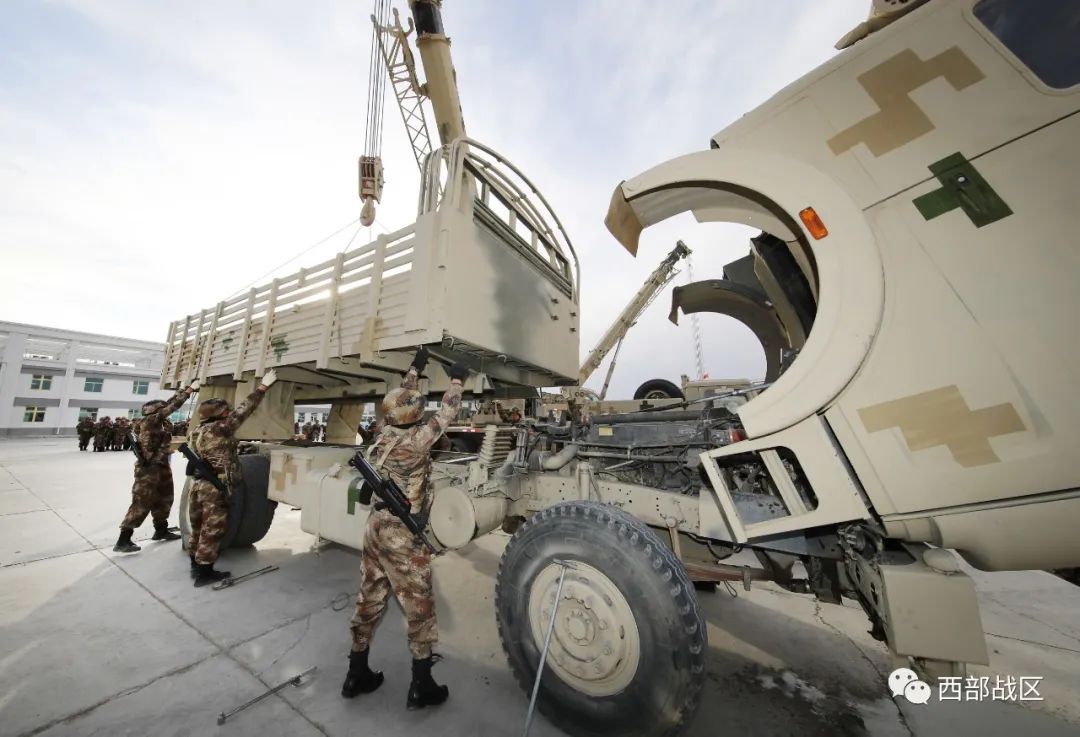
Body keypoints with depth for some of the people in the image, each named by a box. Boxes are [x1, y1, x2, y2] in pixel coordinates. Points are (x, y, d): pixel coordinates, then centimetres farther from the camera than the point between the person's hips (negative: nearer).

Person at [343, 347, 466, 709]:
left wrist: (415, 367, 23)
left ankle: (357, 674, 37)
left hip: (376, 525, 8)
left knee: (370, 600, 21)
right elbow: (446, 414, -12)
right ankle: (421, 686, 22)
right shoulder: (415, 441, -21)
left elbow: (400, 397, 13)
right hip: (402, 534, -7)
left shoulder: (385, 433, -1)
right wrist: (456, 380, 2)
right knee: (419, 607, 9)